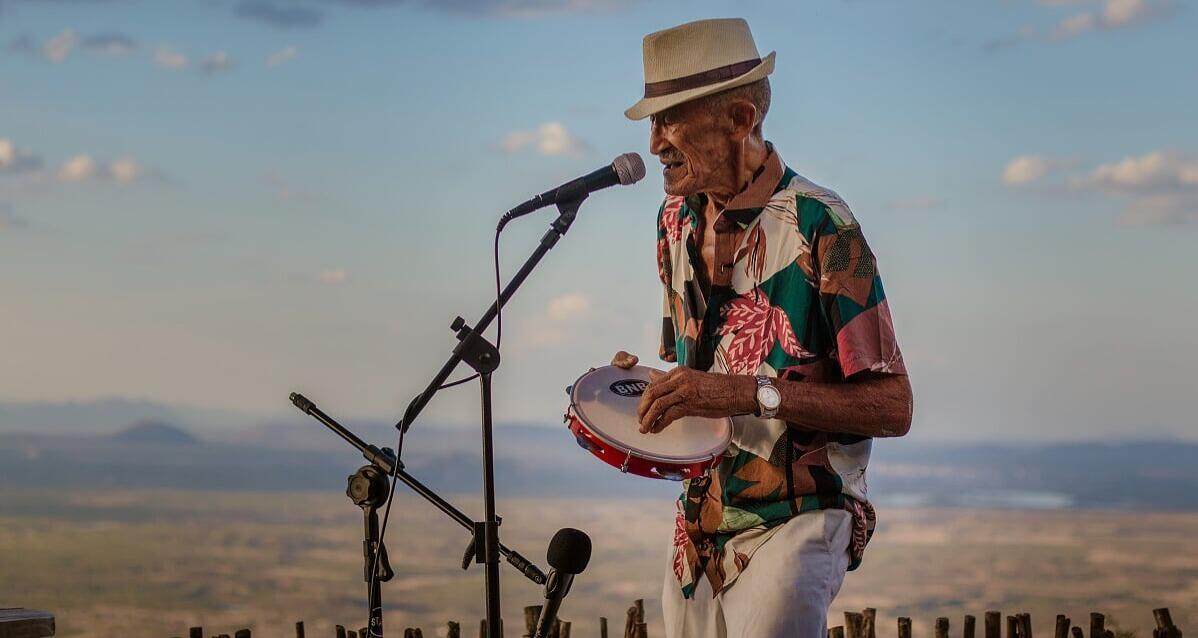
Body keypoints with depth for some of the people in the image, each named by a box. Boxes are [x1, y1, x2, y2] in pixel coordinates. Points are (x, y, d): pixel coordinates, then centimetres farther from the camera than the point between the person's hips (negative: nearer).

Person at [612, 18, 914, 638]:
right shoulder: (676, 219, 8)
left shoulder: (819, 226, -14)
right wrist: (644, 384, 1)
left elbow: (892, 407, -16)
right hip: (699, 524, 7)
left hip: (795, 523, -7)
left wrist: (751, 394, -24)